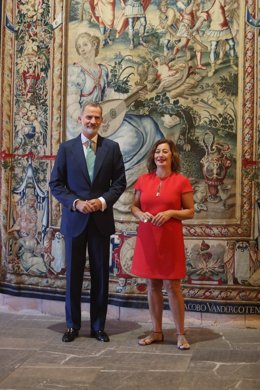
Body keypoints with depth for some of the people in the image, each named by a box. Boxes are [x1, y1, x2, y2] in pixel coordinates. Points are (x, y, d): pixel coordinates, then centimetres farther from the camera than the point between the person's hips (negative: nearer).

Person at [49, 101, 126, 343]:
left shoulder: (112, 148, 3)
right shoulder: (66, 148, 3)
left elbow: (119, 182, 3)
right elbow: (56, 184, 1)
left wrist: (103, 201, -13)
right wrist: (76, 203, -13)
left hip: (101, 219, 0)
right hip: (74, 219, 0)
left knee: (100, 275, 7)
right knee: (73, 274, 7)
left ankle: (98, 326, 19)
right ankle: (72, 325, 21)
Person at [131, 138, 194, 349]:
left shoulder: (181, 181, -3)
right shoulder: (143, 180, 5)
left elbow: (190, 212, 0)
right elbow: (134, 206, 14)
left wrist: (171, 213, -16)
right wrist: (141, 214, -8)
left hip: (170, 239, -3)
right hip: (147, 238, 3)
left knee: (172, 285, -1)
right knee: (152, 285, 9)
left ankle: (181, 334, 11)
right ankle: (157, 332, 21)